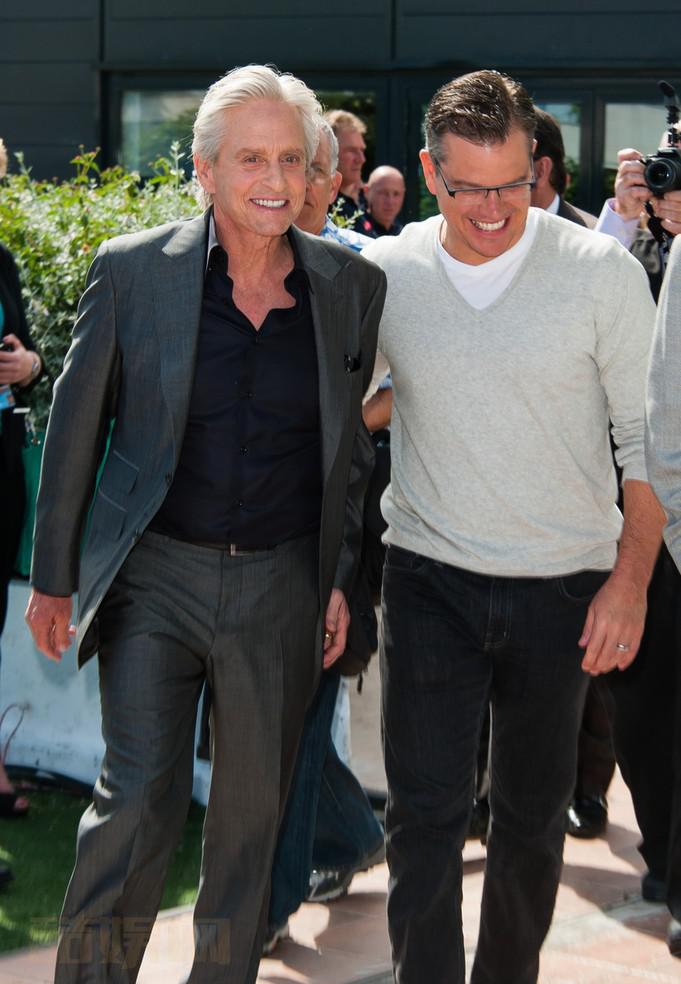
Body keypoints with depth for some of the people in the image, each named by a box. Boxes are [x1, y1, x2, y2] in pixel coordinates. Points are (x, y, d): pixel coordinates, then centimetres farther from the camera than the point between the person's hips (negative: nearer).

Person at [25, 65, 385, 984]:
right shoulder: (131, 270, -6)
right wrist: (52, 579, 3)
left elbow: (355, 444, 9)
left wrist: (343, 579, 5)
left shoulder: (353, 285, 0)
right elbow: (76, 428, 1)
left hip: (284, 586, 2)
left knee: (254, 808, 13)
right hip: (155, 572, -2)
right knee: (141, 796, -9)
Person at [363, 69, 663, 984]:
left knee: (534, 814, 13)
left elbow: (648, 437, -2)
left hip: (561, 588, 0)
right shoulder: (384, 273, -1)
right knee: (424, 813, -3)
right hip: (430, 579, 0)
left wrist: (631, 581, -8)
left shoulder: (603, 272, -7)